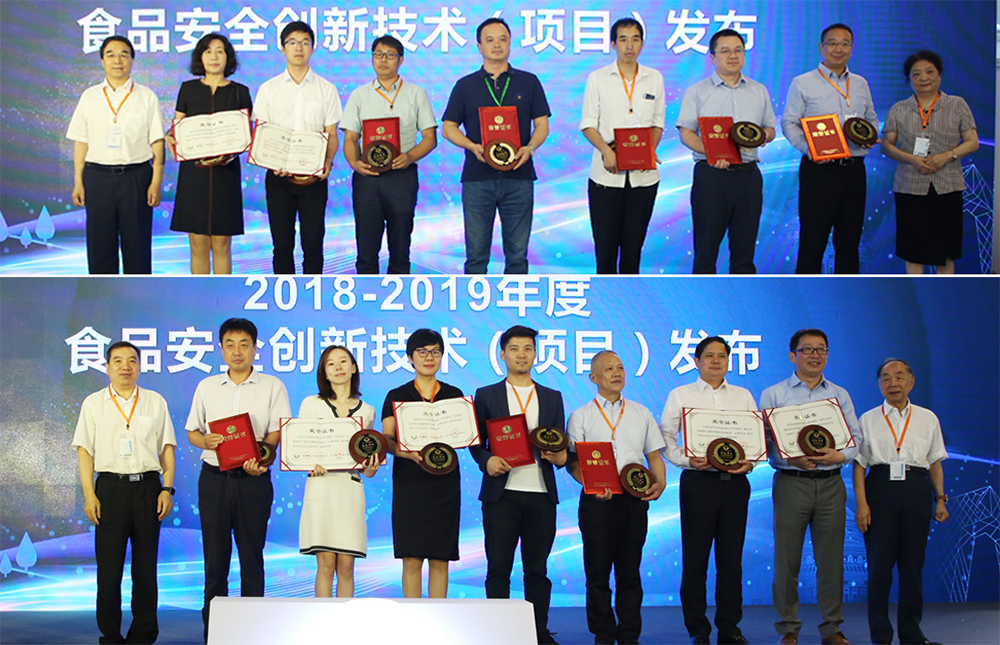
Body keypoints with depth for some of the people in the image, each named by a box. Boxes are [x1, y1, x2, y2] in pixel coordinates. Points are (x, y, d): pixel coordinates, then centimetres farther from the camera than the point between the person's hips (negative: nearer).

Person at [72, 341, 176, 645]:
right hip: (110, 486, -1)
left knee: (146, 565, 2)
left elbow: (167, 449, 11)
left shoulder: (155, 402, 12)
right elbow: (84, 451, 5)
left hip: (147, 486, 1)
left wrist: (167, 489, 1)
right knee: (109, 565, -3)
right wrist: (89, 495, -4)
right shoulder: (93, 403, 8)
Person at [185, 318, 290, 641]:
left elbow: (278, 432, -3)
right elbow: (191, 431, 14)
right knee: (215, 557, 2)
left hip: (253, 480, -2)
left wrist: (260, 459, -22)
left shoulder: (272, 387, 4)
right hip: (214, 478, 2)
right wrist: (205, 441, -10)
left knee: (252, 558, 2)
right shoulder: (207, 387, 12)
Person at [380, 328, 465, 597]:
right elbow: (386, 440, 0)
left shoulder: (454, 395, 12)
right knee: (411, 559, -4)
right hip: (409, 482, -1)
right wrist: (407, 452, -20)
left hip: (444, 483, 1)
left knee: (440, 559, 1)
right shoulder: (397, 396, 8)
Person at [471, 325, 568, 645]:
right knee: (498, 568, -2)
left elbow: (561, 447, 14)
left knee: (537, 569, 5)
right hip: (501, 494, -2)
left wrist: (560, 457, -9)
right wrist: (486, 460, -13)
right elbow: (476, 442, 8)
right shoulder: (486, 395, 9)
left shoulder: (552, 398, 15)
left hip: (541, 495, 2)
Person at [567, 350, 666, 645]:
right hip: (598, 500, -2)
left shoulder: (641, 414, 16)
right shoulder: (581, 416, 6)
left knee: (630, 572, 4)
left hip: (635, 499, 2)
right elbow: (572, 462, 1)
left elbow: (654, 455, 16)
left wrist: (660, 482, -4)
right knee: (598, 573, -1)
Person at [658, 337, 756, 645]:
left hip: (735, 481, 2)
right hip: (698, 480, -2)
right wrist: (686, 460, -12)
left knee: (731, 556, 3)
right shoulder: (680, 395, 8)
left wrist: (750, 462, -6)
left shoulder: (743, 396, 15)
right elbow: (665, 437, 3)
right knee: (695, 556, -2)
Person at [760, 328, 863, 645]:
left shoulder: (840, 395, 14)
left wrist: (839, 455, -10)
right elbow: (762, 441, 0)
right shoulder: (773, 395, 6)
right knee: (787, 559, -1)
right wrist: (792, 459, -16)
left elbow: (855, 437, 11)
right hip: (791, 482, -2)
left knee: (831, 558, 2)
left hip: (830, 483, 2)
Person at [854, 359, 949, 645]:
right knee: (879, 562, -3)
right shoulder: (868, 420, 8)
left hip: (916, 490, 2)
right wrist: (861, 503, -6)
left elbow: (935, 462, 14)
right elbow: (859, 464, 4)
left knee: (913, 562, 4)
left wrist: (940, 498, 5)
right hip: (880, 489, -1)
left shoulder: (927, 419, 13)